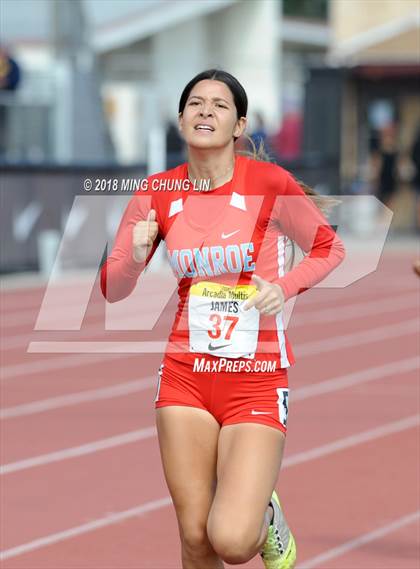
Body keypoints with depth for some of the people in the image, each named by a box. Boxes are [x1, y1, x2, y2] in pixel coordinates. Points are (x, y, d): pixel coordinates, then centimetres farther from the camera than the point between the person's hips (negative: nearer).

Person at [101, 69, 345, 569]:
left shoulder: (270, 183, -9)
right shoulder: (157, 193, 1)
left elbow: (330, 249, 3)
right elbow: (112, 289, 4)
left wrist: (284, 287, -15)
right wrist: (135, 258, -18)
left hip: (257, 378, -3)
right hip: (185, 376, 3)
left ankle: (267, 514, 20)